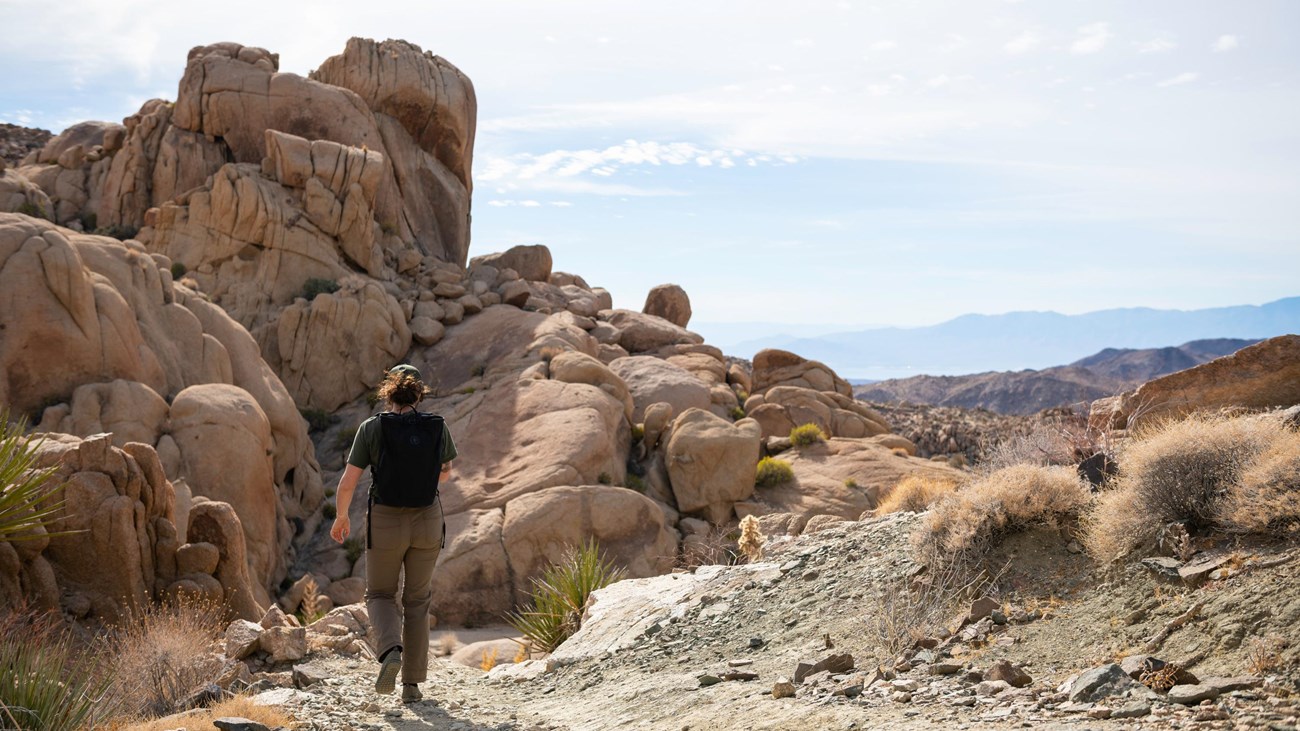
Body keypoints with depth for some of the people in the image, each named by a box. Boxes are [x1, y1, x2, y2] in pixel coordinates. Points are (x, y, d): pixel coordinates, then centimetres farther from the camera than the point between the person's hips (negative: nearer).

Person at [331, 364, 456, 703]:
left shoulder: (372, 427, -9)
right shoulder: (437, 427, -3)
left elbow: (348, 482, -8)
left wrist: (341, 517, 9)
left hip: (385, 524, -2)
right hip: (427, 522, 2)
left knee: (380, 595, 18)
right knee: (417, 600, 17)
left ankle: (391, 651, -10)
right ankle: (412, 683, 14)